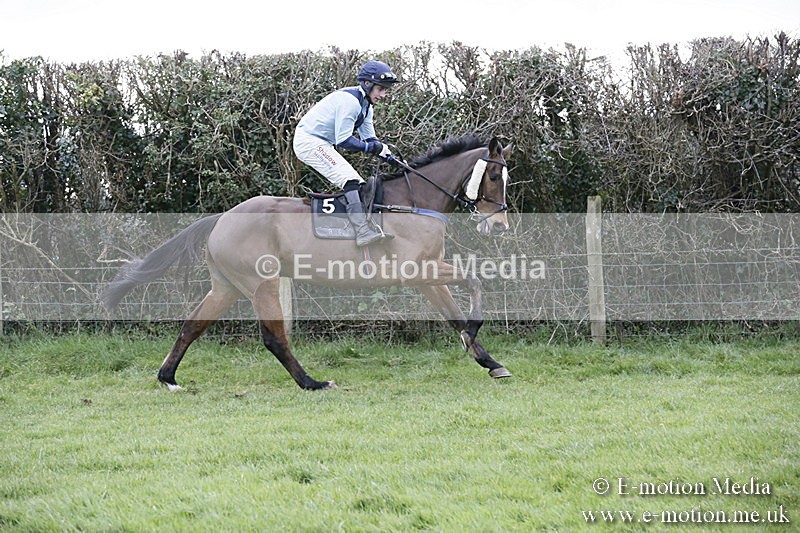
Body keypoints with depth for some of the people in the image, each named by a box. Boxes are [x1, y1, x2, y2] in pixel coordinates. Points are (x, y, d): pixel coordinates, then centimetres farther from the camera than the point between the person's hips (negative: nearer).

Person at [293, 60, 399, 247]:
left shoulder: (365, 105, 11)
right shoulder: (350, 101, -21)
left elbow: (369, 139, 14)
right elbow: (343, 141, -24)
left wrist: (392, 158, 1)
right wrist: (372, 147, -18)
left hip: (322, 145, 11)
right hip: (308, 141, -11)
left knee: (358, 184, 7)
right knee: (349, 178, -24)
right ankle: (363, 230, -35)